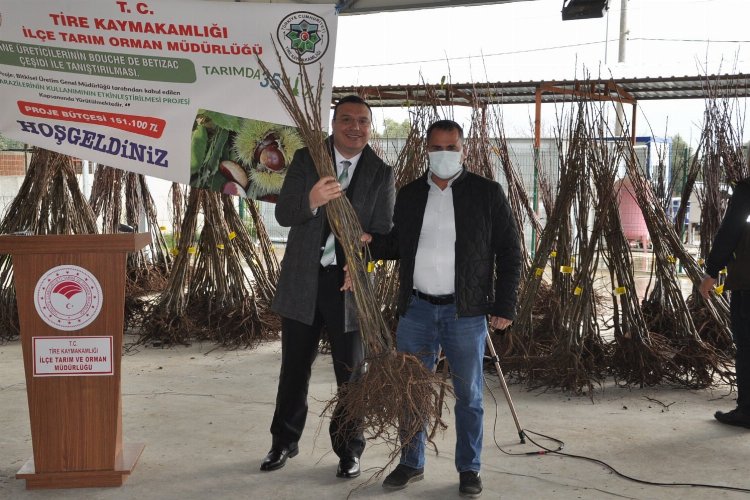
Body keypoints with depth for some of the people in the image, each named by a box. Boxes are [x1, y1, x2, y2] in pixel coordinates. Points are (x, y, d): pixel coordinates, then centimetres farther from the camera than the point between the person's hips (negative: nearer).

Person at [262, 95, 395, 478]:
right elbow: (283, 213, -8)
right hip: (303, 279, 1)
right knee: (295, 367, 14)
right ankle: (284, 441, 32)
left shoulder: (381, 172, 0)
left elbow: (384, 230, -1)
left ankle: (349, 449, 25)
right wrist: (312, 201, -30)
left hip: (351, 283, 0)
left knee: (351, 371, 8)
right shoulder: (306, 159, 0)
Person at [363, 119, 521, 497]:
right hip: (415, 309, 3)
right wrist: (370, 240, -7)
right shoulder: (408, 195, 8)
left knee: (469, 395, 8)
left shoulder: (487, 193, -1)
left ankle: (469, 469, 23)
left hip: (466, 312, -3)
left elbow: (508, 251, -1)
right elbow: (396, 244, 15)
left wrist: (504, 306, -6)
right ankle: (411, 463, 27)